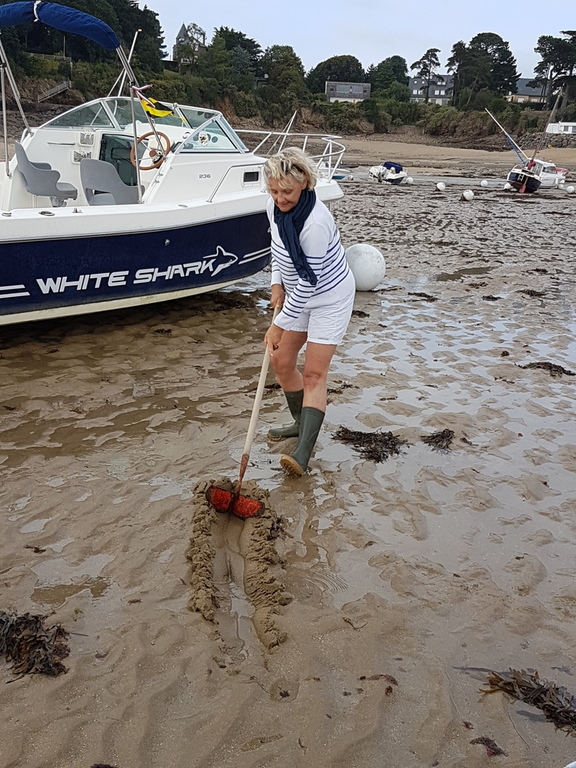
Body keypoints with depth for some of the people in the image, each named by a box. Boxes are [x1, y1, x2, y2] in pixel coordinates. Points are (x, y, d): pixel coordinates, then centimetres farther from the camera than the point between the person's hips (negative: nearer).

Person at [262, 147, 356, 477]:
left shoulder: (315, 223, -33)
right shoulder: (275, 207, -7)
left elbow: (308, 282, -29)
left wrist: (279, 324, -23)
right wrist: (277, 284, -1)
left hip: (330, 298, -8)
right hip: (300, 295, 8)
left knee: (314, 374, -12)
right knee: (281, 362, 11)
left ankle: (303, 454, -14)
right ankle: (302, 422, 32)